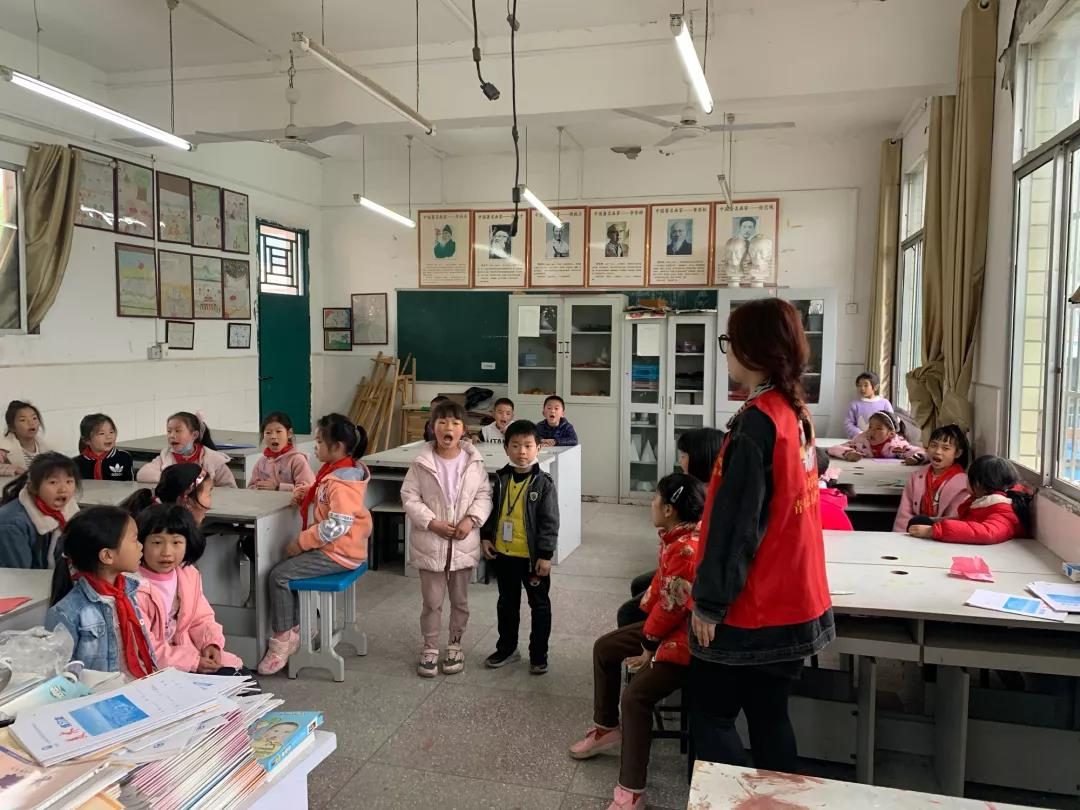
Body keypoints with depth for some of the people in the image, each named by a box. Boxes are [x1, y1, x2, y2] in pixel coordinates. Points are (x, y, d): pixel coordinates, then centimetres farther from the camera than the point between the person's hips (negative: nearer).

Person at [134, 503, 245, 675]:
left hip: (186, 650, 7)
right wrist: (192, 661, -24)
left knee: (235, 672, 1)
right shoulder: (135, 588, -23)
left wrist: (211, 643, -10)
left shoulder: (189, 574, 0)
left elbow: (201, 619, 11)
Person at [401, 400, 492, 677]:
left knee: (460, 599, 15)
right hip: (430, 543, -2)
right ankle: (430, 648, 25)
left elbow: (484, 494, 0)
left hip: (464, 543, 2)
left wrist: (471, 519, -15)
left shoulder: (473, 462, -4)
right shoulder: (422, 463, -8)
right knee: (432, 600, 9)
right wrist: (432, 522, -16)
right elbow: (409, 497, -7)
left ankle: (455, 645, 33)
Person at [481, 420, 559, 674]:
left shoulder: (543, 483, -13)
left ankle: (539, 654, 24)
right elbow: (492, 510, 12)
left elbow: (550, 522, -14)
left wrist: (545, 555, -16)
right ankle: (507, 648, 36)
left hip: (533, 556, -4)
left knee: (539, 605, 10)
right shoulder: (501, 479, 0)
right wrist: (486, 537, 3)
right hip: (504, 554, 5)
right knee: (507, 603, 19)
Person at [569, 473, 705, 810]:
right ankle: (607, 727, 33)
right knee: (604, 647, 17)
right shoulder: (677, 536, 0)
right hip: (664, 625, 11)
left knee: (635, 698, -23)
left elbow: (671, 607, -25)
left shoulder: (687, 550, -32)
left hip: (684, 640, -11)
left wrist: (649, 647, -10)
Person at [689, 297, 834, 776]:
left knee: (709, 712, 7)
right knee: (768, 714, 18)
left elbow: (736, 521, -22)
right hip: (791, 600, 9)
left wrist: (709, 601, -15)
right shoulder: (795, 411, 6)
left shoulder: (757, 420, -21)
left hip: (752, 608, -9)